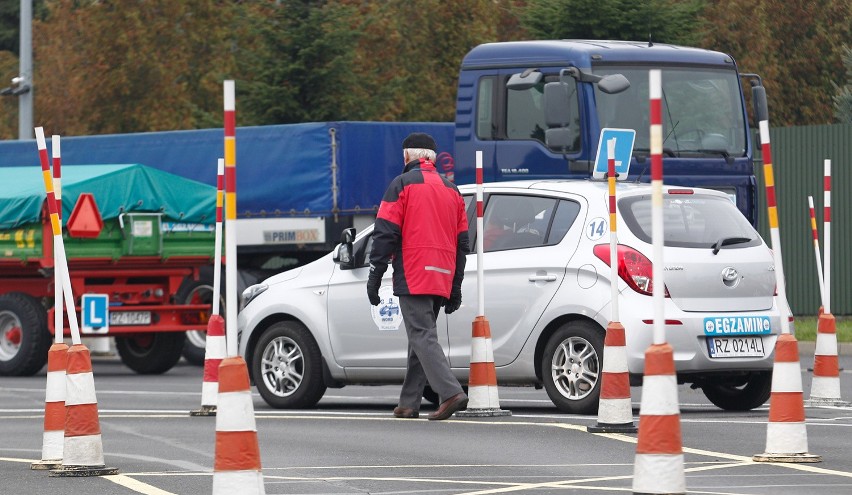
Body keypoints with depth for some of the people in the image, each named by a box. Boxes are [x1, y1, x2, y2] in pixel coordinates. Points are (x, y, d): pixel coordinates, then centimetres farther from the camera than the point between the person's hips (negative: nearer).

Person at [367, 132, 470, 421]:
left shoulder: (403, 184, -1)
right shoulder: (451, 189, 18)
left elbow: (385, 234, -8)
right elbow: (461, 242, 18)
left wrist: (375, 277, -5)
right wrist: (455, 288, 21)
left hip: (413, 278, -7)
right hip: (442, 280, 7)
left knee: (422, 337, -11)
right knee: (421, 337, 13)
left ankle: (451, 393, -25)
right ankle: (409, 404, 14)